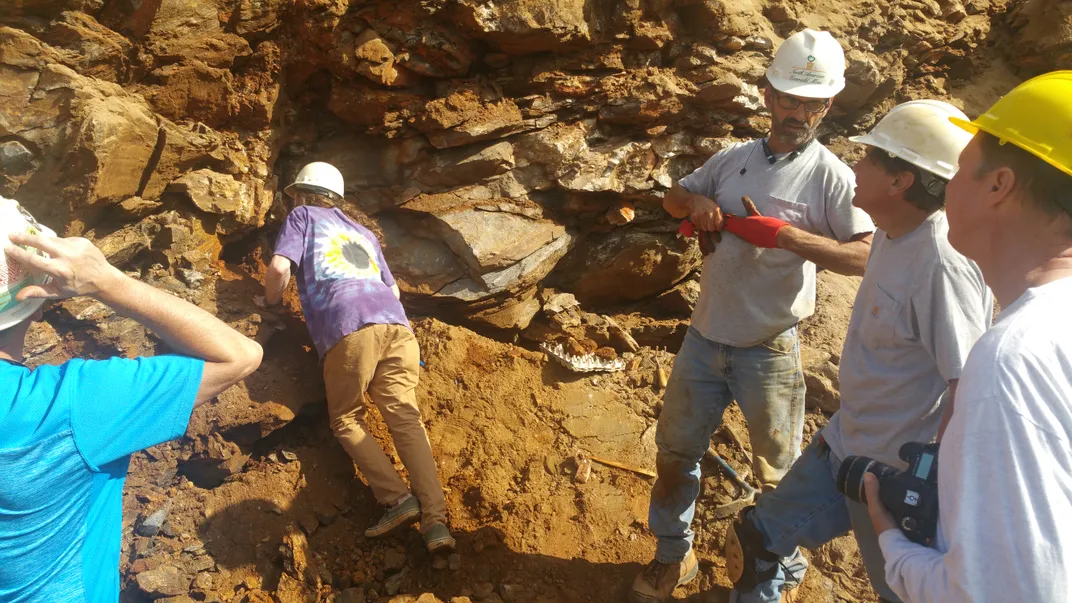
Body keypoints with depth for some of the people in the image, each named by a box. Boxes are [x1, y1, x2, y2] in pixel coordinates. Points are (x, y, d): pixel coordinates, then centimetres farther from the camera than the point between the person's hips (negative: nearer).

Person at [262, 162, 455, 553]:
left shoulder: (302, 216, 21)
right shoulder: (363, 230, 35)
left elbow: (279, 268, 4)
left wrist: (272, 302, 22)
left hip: (348, 329, -4)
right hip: (395, 323, 5)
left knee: (346, 419, 9)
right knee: (405, 416, -2)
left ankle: (397, 498, -8)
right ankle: (435, 519, -15)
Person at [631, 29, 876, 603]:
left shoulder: (830, 176, -10)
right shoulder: (734, 157, 4)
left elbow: (867, 255, -16)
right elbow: (673, 196, 16)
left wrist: (791, 237, -26)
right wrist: (696, 201, -7)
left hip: (769, 351, -4)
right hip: (704, 336, 5)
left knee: (778, 471, 14)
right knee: (674, 451, 15)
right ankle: (672, 554, 38)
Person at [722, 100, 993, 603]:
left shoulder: (942, 264, -29)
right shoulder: (891, 232, -2)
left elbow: (971, 387, -25)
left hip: (896, 476, -8)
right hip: (842, 447, 8)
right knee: (754, 540, 16)